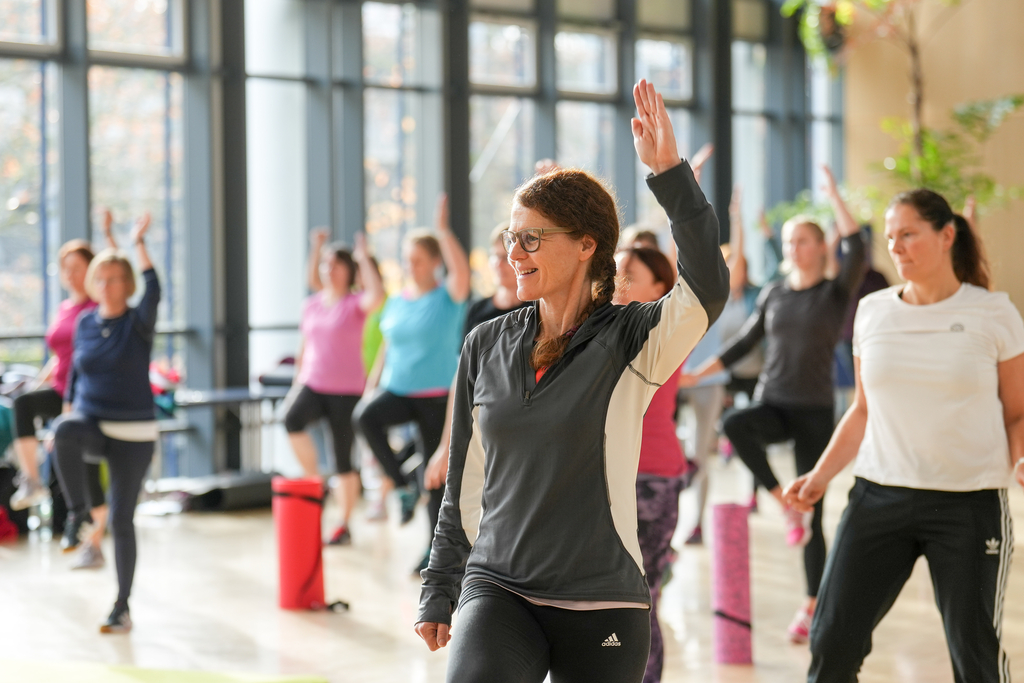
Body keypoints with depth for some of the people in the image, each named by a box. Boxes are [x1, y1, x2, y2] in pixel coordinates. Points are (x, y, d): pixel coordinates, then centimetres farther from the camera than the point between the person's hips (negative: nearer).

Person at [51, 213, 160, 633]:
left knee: (122, 520, -1)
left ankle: (122, 609, 11)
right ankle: (78, 511, -17)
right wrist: (66, 419, 11)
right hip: (90, 422, 3)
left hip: (133, 433, -3)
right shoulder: (85, 323, 5)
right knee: (64, 432, -35)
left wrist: (138, 244, -30)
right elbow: (76, 372, 16)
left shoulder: (138, 323, -7)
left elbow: (154, 291, -28)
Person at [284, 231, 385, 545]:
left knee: (344, 458, 2)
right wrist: (296, 383, 19)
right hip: (312, 384, 4)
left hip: (346, 389, -3)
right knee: (292, 419, -29)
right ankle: (314, 481, -11)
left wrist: (363, 258, -19)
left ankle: (344, 526, 15)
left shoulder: (356, 302, -5)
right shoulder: (312, 304, 10)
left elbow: (377, 295, -29)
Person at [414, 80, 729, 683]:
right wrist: (439, 593, 16)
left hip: (603, 603, -2)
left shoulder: (630, 341, -5)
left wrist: (670, 172, -33)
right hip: (497, 588, 2)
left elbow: (709, 287, -26)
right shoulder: (486, 347, 7)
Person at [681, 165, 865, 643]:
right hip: (773, 404, 3)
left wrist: (833, 195, -19)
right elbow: (743, 344, 16)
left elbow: (856, 249, -21)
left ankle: (811, 607, 14)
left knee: (814, 515, -1)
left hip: (815, 411, -3)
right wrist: (695, 375, 10)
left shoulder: (837, 293, -3)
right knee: (733, 425, -34)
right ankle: (786, 505, -20)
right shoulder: (773, 295, 9)